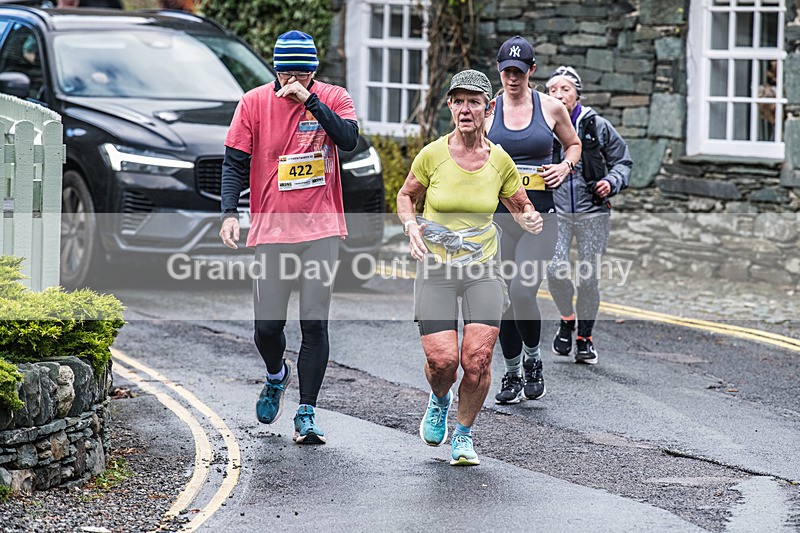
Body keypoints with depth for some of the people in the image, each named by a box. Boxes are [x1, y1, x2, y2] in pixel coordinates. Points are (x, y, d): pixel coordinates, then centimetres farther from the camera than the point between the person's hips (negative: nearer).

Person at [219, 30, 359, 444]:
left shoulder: (333, 99, 1)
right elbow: (234, 162, 2)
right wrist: (230, 213, -10)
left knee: (315, 324, -7)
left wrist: (310, 100, -22)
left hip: (321, 230, -1)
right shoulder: (255, 103, 2)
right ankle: (276, 376, 34)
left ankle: (306, 414, -1)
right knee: (267, 325, 0)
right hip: (270, 231, 1)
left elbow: (349, 139, -17)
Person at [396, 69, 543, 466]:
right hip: (435, 270, -1)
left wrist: (530, 219, -11)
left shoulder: (500, 161, -2)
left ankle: (463, 434, 15)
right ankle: (439, 401, 26)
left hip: (483, 271, 1)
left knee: (477, 359, -10)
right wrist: (411, 226, -10)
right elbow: (406, 196, 10)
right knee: (442, 360, -11)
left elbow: (521, 207, 12)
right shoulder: (432, 154, -7)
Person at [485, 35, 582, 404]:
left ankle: (532, 360, 5)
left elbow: (573, 144, 20)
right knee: (504, 300, 5)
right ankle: (511, 375, 23)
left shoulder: (551, 108, 3)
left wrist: (565, 167, 1)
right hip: (499, 214, 2)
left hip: (539, 217, -2)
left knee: (522, 292, -19)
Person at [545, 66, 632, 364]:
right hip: (556, 212, 0)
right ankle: (567, 319, 14)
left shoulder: (597, 126, 0)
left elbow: (622, 160, 11)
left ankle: (585, 338, 19)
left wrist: (611, 182, -7)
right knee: (555, 271, -15)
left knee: (587, 277, 1)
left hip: (592, 213, 0)